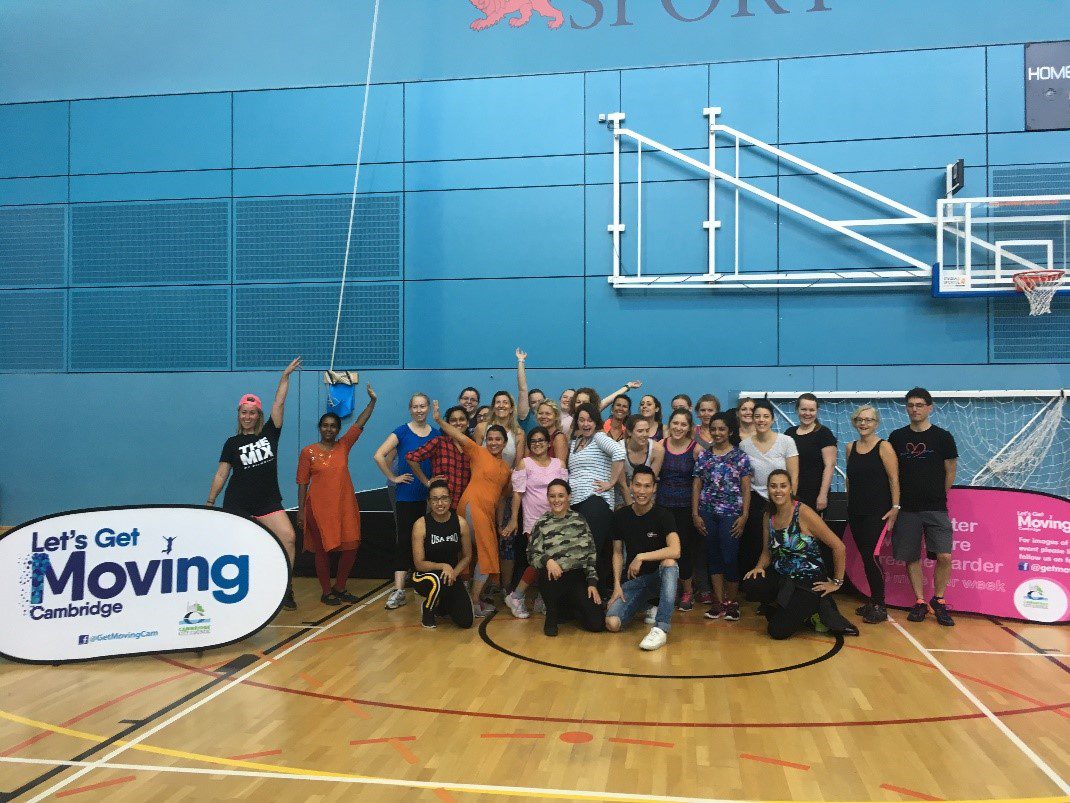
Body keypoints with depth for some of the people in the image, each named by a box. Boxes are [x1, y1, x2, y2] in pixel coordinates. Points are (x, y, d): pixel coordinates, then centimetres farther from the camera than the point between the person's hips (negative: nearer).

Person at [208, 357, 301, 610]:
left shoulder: (270, 433, 6)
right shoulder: (233, 443, 6)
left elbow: (279, 403, -1)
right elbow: (220, 475, 7)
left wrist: (285, 376, -8)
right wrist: (209, 502, 5)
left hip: (268, 502, 0)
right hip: (237, 504, 0)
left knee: (288, 537, -17)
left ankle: (285, 589, -10)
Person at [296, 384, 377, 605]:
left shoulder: (344, 446, 7)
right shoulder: (308, 452, -1)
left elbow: (360, 423, 2)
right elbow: (302, 483, 0)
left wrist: (372, 400, -6)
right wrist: (301, 509, -4)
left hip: (345, 506, 3)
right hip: (319, 508, -3)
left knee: (351, 547, 3)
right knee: (323, 550, 5)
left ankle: (340, 587, 22)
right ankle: (326, 591, 19)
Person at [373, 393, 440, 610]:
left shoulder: (436, 434, 7)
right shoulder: (402, 432, -4)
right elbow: (379, 456, -12)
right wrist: (393, 478, -10)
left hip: (430, 494, 3)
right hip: (406, 495, -3)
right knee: (403, 540, -3)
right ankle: (399, 590, -2)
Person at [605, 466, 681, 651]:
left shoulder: (663, 515, -11)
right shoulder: (621, 516, 0)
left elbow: (675, 551, -27)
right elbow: (617, 553, 8)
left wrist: (641, 557, -28)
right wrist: (617, 585, -3)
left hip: (660, 576, -3)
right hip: (634, 579, 3)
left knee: (669, 563, -38)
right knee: (612, 623, -19)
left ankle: (661, 629, -37)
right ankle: (646, 607, 14)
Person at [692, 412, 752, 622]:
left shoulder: (740, 456, 0)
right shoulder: (703, 456, 8)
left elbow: (746, 489, -1)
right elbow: (697, 486, 9)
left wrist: (744, 515, -7)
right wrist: (695, 514, 2)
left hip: (731, 513, -3)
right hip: (707, 513, 3)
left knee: (730, 558, -5)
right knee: (713, 557, 8)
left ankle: (732, 602, 11)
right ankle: (719, 602, 17)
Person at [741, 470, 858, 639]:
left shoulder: (803, 513, -16)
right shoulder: (769, 516, 4)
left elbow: (838, 547, -13)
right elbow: (767, 551, 13)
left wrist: (837, 582, -7)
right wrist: (760, 567, -9)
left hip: (809, 581, -6)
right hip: (781, 577, 6)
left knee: (778, 630, -16)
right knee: (751, 585, -25)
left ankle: (815, 609, 10)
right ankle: (786, 608, 4)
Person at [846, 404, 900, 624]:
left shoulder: (884, 447, -6)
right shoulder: (851, 447, 10)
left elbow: (894, 479, -9)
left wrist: (895, 507, -13)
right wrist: (850, 501, 13)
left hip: (877, 511, -6)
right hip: (855, 511, 6)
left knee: (870, 556, -10)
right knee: (865, 556, 10)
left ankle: (879, 607, -1)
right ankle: (873, 601, 21)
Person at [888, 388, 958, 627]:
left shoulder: (942, 437, 0)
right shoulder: (897, 437, 5)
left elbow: (950, 472, 6)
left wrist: (937, 496, 8)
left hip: (935, 508, -2)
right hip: (906, 508, 2)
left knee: (944, 556, -10)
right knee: (912, 557, 7)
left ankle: (938, 601, 10)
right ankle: (919, 602, 20)